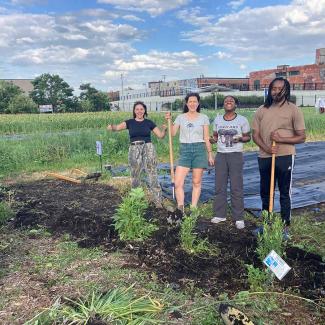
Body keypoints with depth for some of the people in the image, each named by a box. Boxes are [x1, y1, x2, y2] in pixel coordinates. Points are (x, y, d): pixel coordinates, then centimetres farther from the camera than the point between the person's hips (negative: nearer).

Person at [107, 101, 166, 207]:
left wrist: (164, 129, -11)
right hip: (134, 150, 1)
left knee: (152, 175, -9)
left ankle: (158, 200, -7)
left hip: (148, 148, -1)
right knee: (135, 176, 7)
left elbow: (161, 135, 9)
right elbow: (118, 127, -8)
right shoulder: (130, 122, 8)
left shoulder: (149, 123, 8)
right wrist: (111, 127, -30)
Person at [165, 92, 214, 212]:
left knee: (196, 182, 3)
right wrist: (169, 120, -10)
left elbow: (206, 138, 7)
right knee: (178, 183, -8)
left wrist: (210, 154, 3)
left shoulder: (203, 118, 6)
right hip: (184, 150, 1)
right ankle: (180, 209, 1)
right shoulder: (180, 117, 9)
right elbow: (172, 133, 0)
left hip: (199, 149, -1)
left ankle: (193, 209, 13)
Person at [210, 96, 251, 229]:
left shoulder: (242, 120, -1)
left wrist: (240, 139, -17)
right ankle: (220, 214, 18)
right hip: (221, 155, 4)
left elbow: (248, 137, 4)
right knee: (219, 186, 7)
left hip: (236, 155, -3)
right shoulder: (217, 119, 8)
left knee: (236, 187, -3)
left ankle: (239, 218, 6)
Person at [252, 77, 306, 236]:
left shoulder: (293, 110, -5)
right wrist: (266, 148, -15)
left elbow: (301, 137, -5)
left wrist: (281, 139, -18)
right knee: (265, 193, 16)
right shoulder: (261, 110, 5)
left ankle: (285, 226, 19)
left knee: (285, 194, 6)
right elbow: (255, 135, 3)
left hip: (285, 157, -4)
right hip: (264, 157, 4)